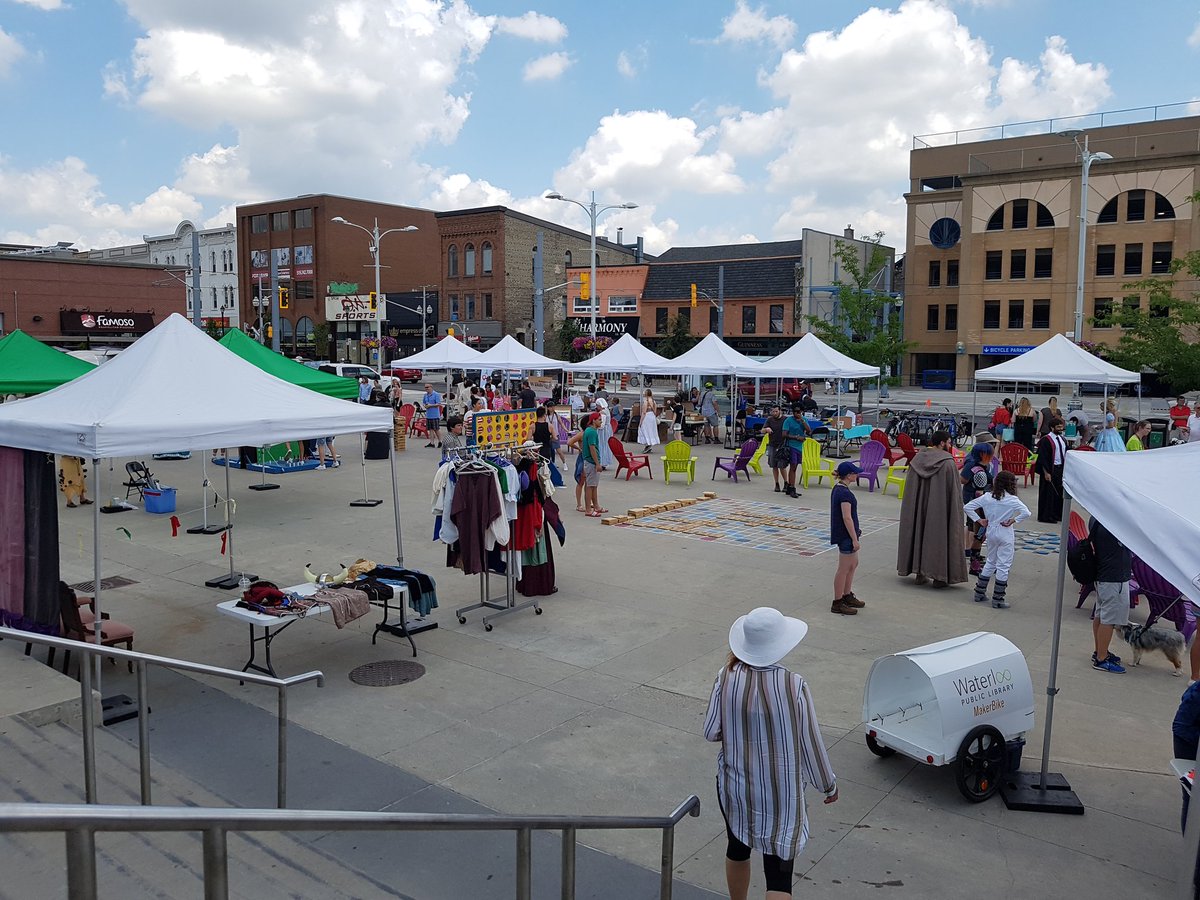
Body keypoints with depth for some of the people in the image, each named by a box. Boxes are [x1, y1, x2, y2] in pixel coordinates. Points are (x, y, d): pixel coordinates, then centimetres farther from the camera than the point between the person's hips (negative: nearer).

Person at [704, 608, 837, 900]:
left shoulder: (726, 678, -15)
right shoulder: (794, 686, -21)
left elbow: (711, 732, -6)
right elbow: (810, 742, -11)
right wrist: (829, 784, 6)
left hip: (736, 785, 3)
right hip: (781, 792, -3)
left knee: (737, 848, 27)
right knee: (778, 870, 7)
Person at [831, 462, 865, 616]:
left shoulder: (838, 488, 8)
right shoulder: (845, 493, -23)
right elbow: (847, 518, -24)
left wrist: (855, 530, 23)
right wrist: (854, 539, -19)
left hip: (841, 533, 10)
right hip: (845, 536, -10)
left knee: (853, 564, 21)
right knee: (844, 569, -1)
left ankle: (847, 596, 33)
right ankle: (837, 603, 8)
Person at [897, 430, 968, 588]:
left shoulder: (917, 459, 0)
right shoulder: (948, 463, -13)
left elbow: (909, 489, 5)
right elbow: (954, 491, -10)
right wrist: (956, 512, 0)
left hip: (918, 508, 5)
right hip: (940, 509, -4)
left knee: (919, 532, 14)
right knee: (938, 536, 4)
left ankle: (920, 574, 18)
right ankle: (938, 576, 8)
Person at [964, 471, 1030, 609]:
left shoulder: (987, 497, 0)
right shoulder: (1012, 499, -13)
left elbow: (967, 507, 0)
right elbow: (1026, 513, -25)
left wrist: (979, 520, 2)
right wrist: (1013, 521, -15)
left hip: (990, 532, 5)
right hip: (1005, 534, -5)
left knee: (990, 562, 21)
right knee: (1003, 566, 3)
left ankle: (979, 593, 25)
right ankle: (997, 599, 5)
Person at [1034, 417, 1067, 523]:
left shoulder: (1062, 440, 10)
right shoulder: (1046, 440, -13)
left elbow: (1065, 455, 18)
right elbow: (1042, 458, -16)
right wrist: (1046, 472, -20)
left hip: (1061, 469, 7)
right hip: (1050, 470, -7)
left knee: (1059, 493, 13)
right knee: (1048, 493, -1)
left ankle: (1057, 514, 24)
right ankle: (1046, 516, 8)